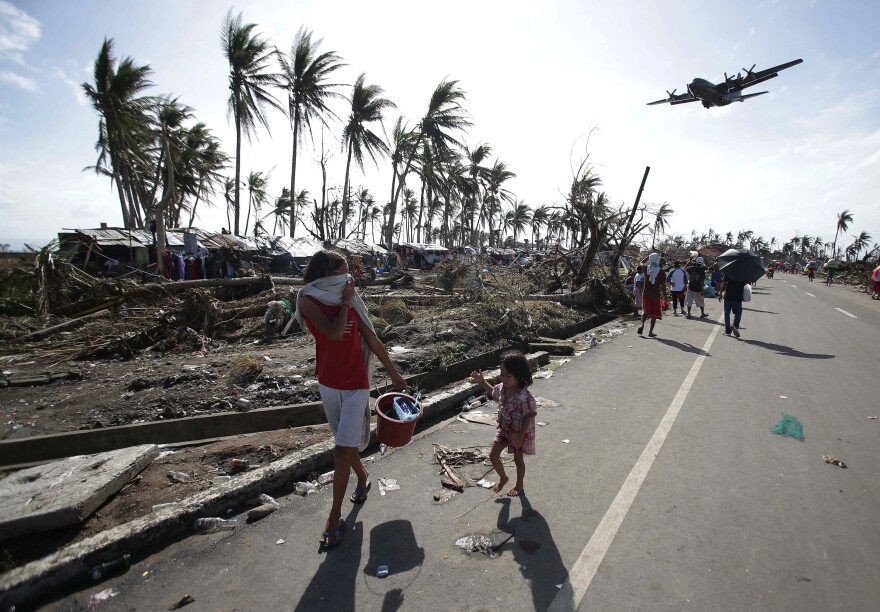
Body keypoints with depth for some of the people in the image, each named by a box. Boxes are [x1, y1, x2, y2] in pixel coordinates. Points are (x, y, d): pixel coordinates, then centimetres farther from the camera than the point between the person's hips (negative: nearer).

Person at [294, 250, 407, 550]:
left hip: (355, 386, -1)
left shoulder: (352, 302, -4)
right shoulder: (309, 301, -10)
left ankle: (334, 518, 11)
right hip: (328, 384, 1)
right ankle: (362, 476, 47)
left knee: (342, 451, -2)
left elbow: (373, 341, 3)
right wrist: (344, 301, -15)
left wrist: (394, 374, 9)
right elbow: (334, 333, -26)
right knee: (346, 444, 19)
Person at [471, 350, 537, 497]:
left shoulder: (524, 396, -30)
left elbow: (528, 416, -23)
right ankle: (503, 478, 35)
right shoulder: (502, 388, -10)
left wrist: (521, 436, -21)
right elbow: (494, 393, 14)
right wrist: (482, 382, 6)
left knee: (518, 459, 15)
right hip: (504, 430, 6)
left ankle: (519, 486, 39)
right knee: (493, 455, 7)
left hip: (519, 433, -6)